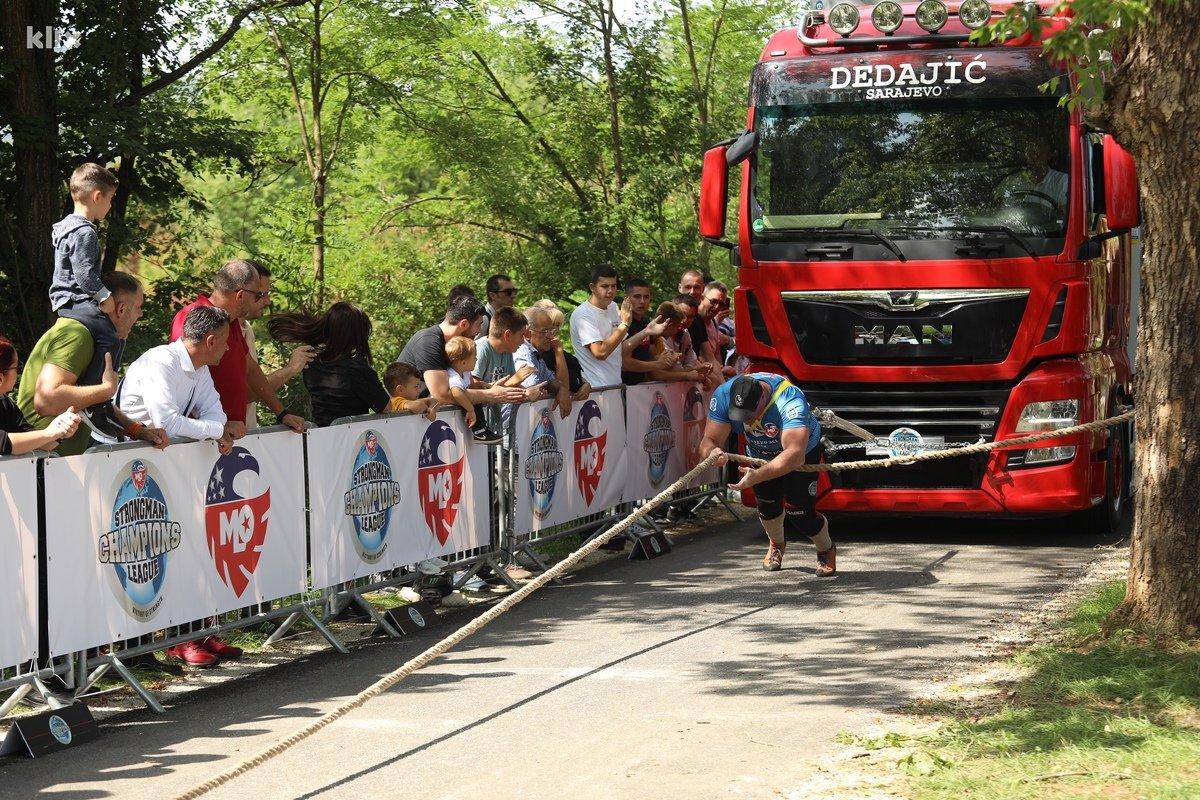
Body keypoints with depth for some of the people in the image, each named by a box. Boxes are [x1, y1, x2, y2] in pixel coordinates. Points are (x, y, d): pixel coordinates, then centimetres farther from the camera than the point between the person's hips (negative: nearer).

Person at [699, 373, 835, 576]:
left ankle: (826, 550, 23)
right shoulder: (723, 395, -31)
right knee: (768, 506, -3)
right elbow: (708, 441, -31)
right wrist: (712, 453, -57)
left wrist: (757, 475, -65)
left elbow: (795, 455, -54)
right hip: (760, 453, 4)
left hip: (804, 450, -4)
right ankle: (776, 544, 32)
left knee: (800, 514, -9)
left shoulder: (790, 401, -44)